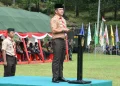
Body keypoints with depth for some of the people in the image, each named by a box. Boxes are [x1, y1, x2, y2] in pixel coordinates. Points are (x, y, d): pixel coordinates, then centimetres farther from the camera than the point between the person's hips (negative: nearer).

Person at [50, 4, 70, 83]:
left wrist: (66, 32, 5)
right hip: (57, 40, -9)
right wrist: (63, 29, -14)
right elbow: (54, 30, -18)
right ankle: (55, 77, -8)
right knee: (56, 59, -10)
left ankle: (60, 76, 17)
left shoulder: (63, 19, 19)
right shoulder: (54, 19, -7)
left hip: (63, 40, 9)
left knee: (62, 59, 11)